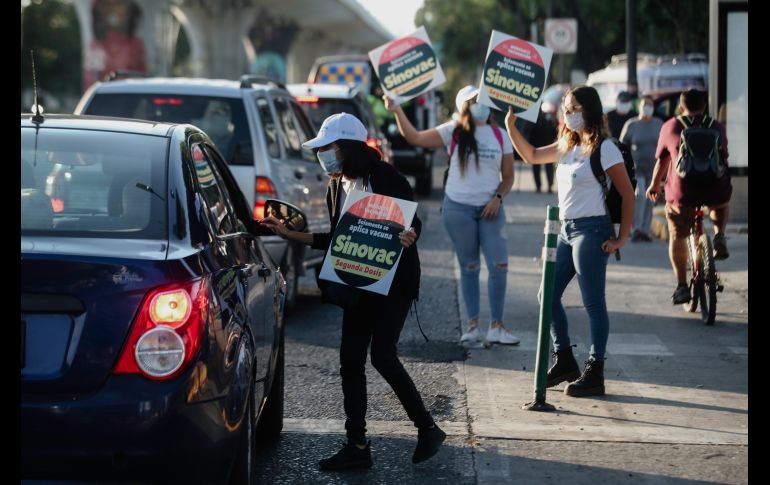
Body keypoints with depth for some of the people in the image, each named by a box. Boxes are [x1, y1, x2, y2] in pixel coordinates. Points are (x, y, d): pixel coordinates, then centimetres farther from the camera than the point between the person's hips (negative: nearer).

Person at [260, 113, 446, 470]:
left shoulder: (386, 178, -13)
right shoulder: (337, 188, 8)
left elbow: (413, 222, -9)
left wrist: (410, 236, -33)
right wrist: (289, 234, 11)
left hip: (394, 281, -8)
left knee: (382, 356, -14)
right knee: (350, 361, 4)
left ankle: (427, 429, 2)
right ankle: (357, 446, 10)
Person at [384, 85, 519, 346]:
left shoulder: (500, 136, 5)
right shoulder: (454, 132, -2)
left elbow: (508, 177, 10)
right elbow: (415, 138, -9)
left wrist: (498, 198, -7)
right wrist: (397, 111, -19)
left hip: (490, 209, 2)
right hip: (458, 208, -2)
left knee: (499, 266, -5)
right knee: (469, 267, 7)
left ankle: (496, 327, 4)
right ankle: (473, 325, 15)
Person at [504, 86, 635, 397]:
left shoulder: (604, 149, -10)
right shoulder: (568, 146, 13)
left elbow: (627, 194, -9)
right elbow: (531, 156, 26)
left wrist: (621, 238, -12)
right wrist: (510, 126, 14)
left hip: (590, 231, -9)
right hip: (567, 230, 9)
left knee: (594, 304, -3)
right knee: (548, 296, 11)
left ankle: (594, 374, 2)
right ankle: (564, 361, 23)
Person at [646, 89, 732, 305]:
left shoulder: (670, 126, 9)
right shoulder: (717, 127, 12)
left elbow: (661, 160, 17)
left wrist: (654, 185, 34)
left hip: (682, 192, -1)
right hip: (715, 190, 1)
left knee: (677, 237, 17)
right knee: (720, 204, 37)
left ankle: (682, 285, 9)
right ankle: (719, 237, 13)